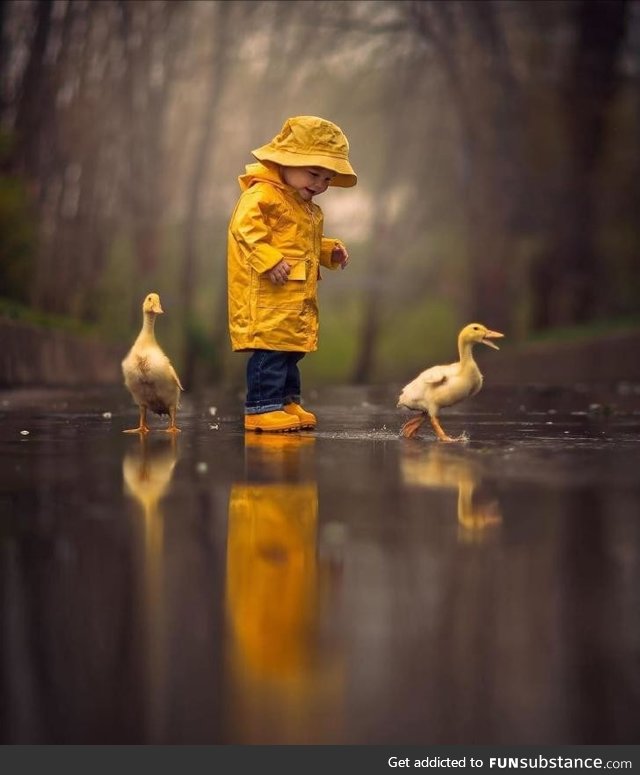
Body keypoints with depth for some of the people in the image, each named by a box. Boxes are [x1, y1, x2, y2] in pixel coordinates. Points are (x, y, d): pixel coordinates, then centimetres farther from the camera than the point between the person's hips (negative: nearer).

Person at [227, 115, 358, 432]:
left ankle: (288, 401, 23)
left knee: (291, 348, 14)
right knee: (270, 347, -12)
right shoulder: (262, 194, -12)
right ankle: (263, 407, -10)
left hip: (298, 297, 10)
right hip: (267, 295, -10)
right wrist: (270, 260, -31)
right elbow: (246, 226, -24)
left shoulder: (308, 208, 20)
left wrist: (330, 251, 15)